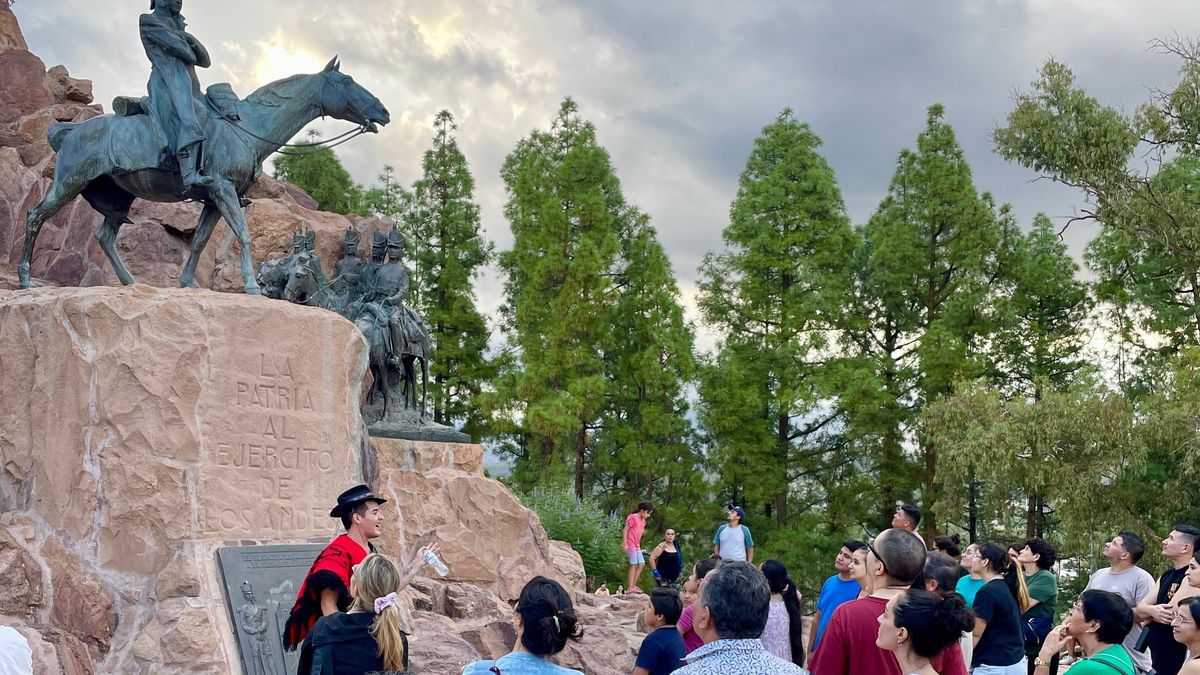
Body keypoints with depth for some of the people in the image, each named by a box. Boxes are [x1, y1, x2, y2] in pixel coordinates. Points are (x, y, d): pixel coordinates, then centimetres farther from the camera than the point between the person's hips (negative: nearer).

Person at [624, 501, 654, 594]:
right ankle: (630, 587, -12)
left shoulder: (643, 521, 16)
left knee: (642, 564, 3)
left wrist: (639, 546, 14)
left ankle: (633, 585, 6)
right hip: (630, 545, -9)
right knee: (634, 565, -12)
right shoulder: (633, 518, -9)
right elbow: (625, 530, -11)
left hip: (637, 546, 9)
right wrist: (625, 544, -16)